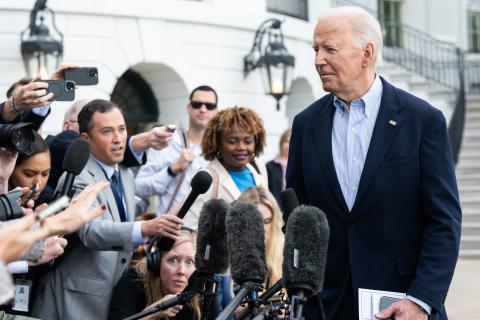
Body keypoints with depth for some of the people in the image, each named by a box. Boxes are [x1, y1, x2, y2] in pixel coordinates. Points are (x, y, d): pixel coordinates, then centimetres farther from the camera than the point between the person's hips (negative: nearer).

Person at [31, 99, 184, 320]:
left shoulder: (125, 174, 10)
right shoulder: (77, 179, -16)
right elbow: (91, 231, -33)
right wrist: (145, 229, -46)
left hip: (115, 296, 8)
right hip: (78, 300, -7)